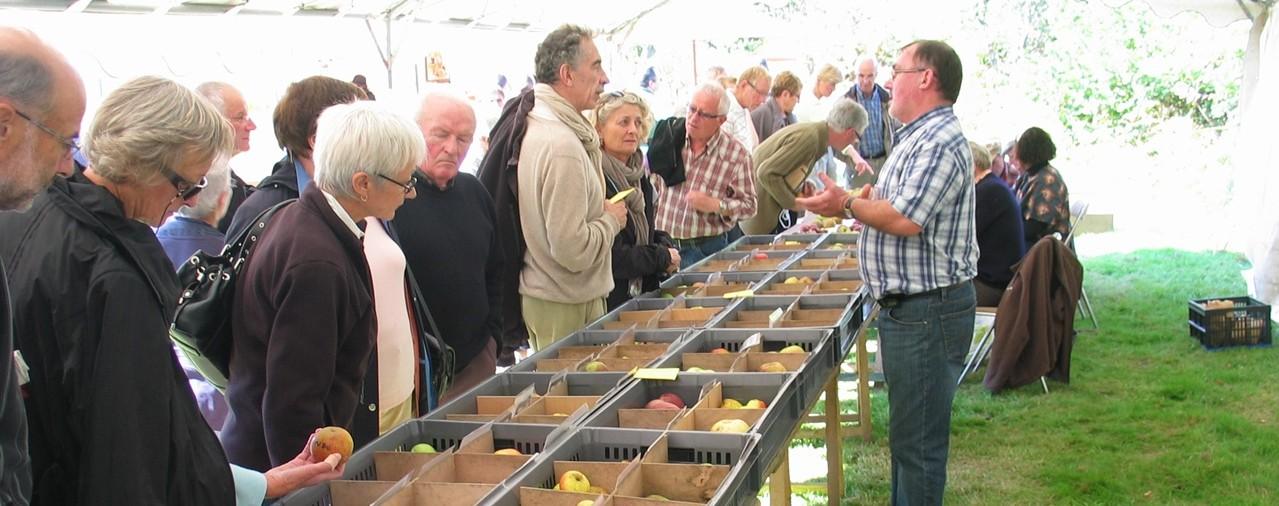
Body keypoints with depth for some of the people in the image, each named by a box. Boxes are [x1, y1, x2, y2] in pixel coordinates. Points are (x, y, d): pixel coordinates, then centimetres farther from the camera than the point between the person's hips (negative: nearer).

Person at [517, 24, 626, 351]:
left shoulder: (532, 125, 6)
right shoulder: (562, 144, -24)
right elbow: (572, 249, -26)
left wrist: (600, 211, 8)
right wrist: (612, 219, -10)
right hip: (567, 306, -9)